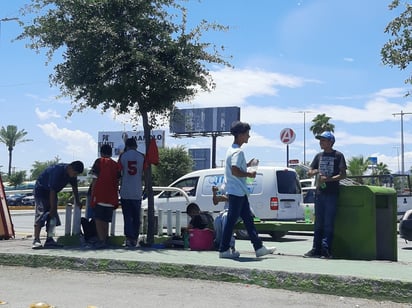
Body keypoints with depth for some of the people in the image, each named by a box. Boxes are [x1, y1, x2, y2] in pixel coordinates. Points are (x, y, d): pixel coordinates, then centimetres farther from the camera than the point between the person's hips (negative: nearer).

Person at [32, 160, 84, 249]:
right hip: (41, 189, -8)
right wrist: (52, 208, -28)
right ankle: (36, 240, -20)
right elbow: (52, 191, -31)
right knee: (40, 215, -17)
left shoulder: (72, 173, -9)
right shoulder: (57, 171, -33)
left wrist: (77, 202, 14)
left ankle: (49, 240, 4)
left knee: (53, 216, 2)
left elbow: (74, 188, 8)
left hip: (51, 192, 8)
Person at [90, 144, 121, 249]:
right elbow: (118, 182, 10)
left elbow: (95, 180, -5)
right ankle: (105, 239, 15)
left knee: (98, 219, -3)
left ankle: (101, 240, -12)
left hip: (100, 196, -4)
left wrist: (92, 195, -1)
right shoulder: (116, 165, 10)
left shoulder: (99, 161, -1)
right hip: (111, 197, 5)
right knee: (106, 220, 13)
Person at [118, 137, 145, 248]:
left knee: (127, 216, 4)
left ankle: (129, 238, -7)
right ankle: (134, 239, 13)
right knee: (136, 217, 12)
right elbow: (145, 174, 5)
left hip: (125, 192, -1)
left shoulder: (123, 156, -2)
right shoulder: (142, 156, 1)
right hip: (137, 192, 1)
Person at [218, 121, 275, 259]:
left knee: (248, 219, 10)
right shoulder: (238, 152, -17)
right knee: (231, 221, -3)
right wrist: (249, 174, -15)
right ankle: (224, 250, 5)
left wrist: (247, 165, 17)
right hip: (237, 192, -11)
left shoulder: (232, 150, 15)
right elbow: (235, 171, -28)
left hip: (239, 192, 11)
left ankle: (259, 247, 15)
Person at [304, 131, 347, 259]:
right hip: (319, 193, 5)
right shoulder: (319, 156, 16)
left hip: (332, 194, -5)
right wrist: (314, 172, -6)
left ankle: (326, 249, -1)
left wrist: (328, 179, -18)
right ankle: (316, 249, 9)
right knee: (318, 223, 7)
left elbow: (343, 174, -6)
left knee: (329, 223, -4)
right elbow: (309, 172, 16)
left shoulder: (338, 155, 1)